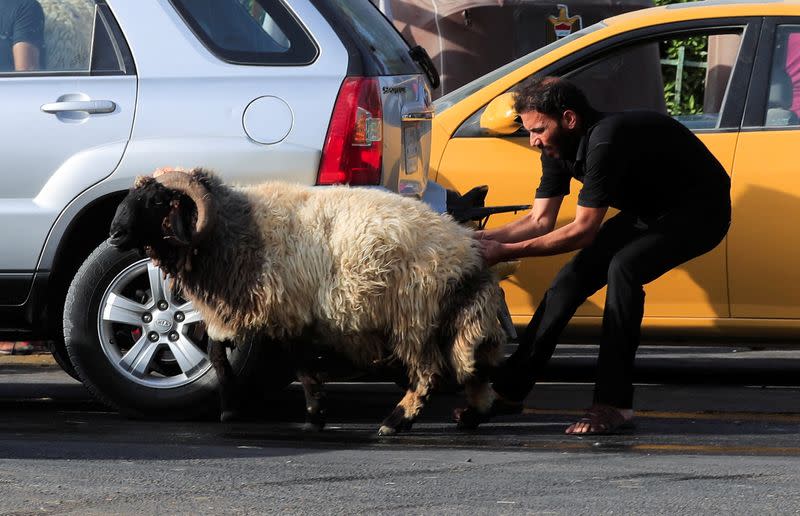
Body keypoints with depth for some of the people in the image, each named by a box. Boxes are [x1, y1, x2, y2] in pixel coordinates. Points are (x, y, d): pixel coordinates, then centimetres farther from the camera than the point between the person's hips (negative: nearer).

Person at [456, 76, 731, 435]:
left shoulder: (605, 142, -33)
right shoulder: (558, 149, -5)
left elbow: (584, 230, -31)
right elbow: (540, 220, -1)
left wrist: (507, 251, -30)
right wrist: (482, 239, -16)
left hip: (700, 212, -9)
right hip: (647, 213, 9)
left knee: (622, 267, -31)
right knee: (571, 278, 0)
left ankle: (613, 405, -30)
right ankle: (510, 390, 8)